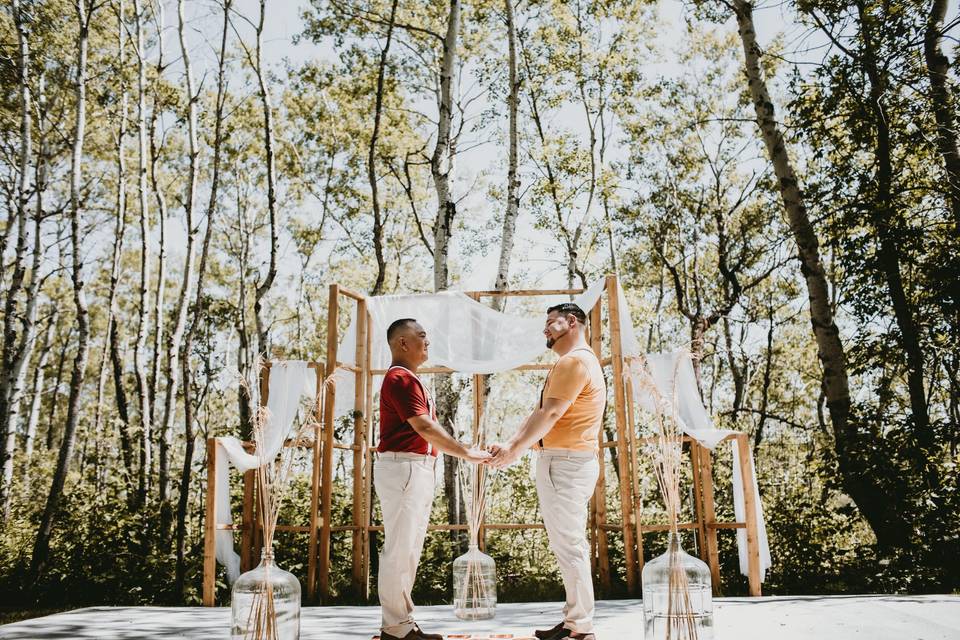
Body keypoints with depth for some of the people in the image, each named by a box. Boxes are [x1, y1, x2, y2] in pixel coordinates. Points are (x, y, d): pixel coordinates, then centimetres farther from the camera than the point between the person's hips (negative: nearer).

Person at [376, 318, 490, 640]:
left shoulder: (410, 379, 20)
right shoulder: (400, 378, -13)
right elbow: (423, 426, -20)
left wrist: (464, 451, 15)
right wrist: (465, 453, -16)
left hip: (419, 469, 11)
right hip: (403, 467, -11)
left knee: (409, 549, 14)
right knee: (399, 549, -5)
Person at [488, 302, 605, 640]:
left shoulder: (575, 361, -12)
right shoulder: (576, 362, 22)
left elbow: (550, 414, -19)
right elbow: (539, 412, 15)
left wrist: (515, 450, -14)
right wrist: (509, 443, 4)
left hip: (564, 461, -11)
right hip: (568, 461, 11)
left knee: (568, 545, -6)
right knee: (570, 543, 13)